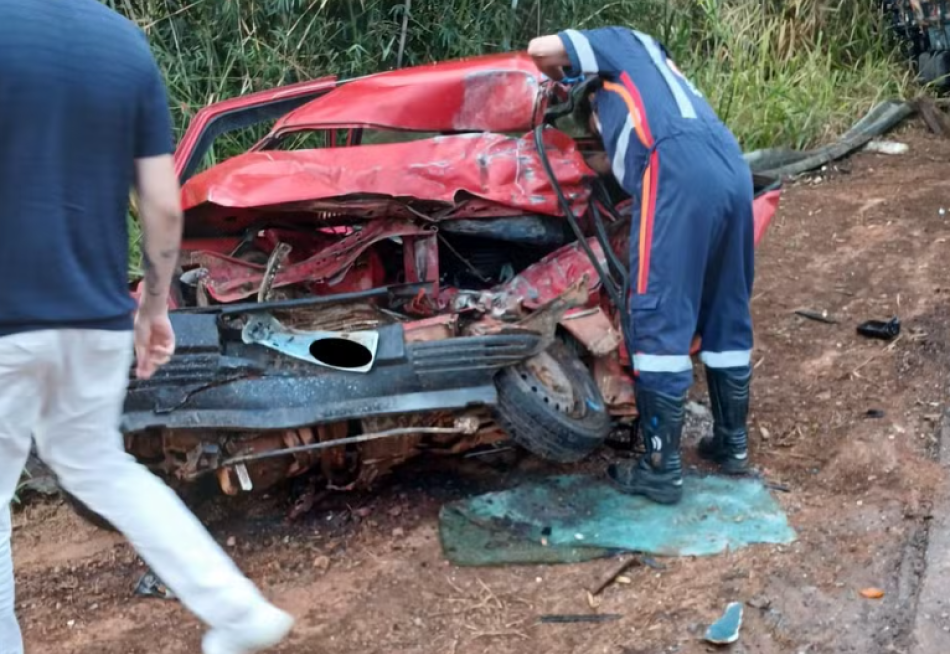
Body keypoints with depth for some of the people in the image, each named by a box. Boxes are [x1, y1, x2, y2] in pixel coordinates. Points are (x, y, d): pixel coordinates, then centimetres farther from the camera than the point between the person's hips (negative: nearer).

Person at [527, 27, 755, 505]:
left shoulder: (618, 43, 25)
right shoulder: (649, 59, 42)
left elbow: (541, 49, 15)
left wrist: (565, 77, 34)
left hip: (678, 172, -8)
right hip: (732, 170, 8)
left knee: (659, 321, -7)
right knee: (727, 312, 17)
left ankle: (661, 469, -6)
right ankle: (732, 442, 27)